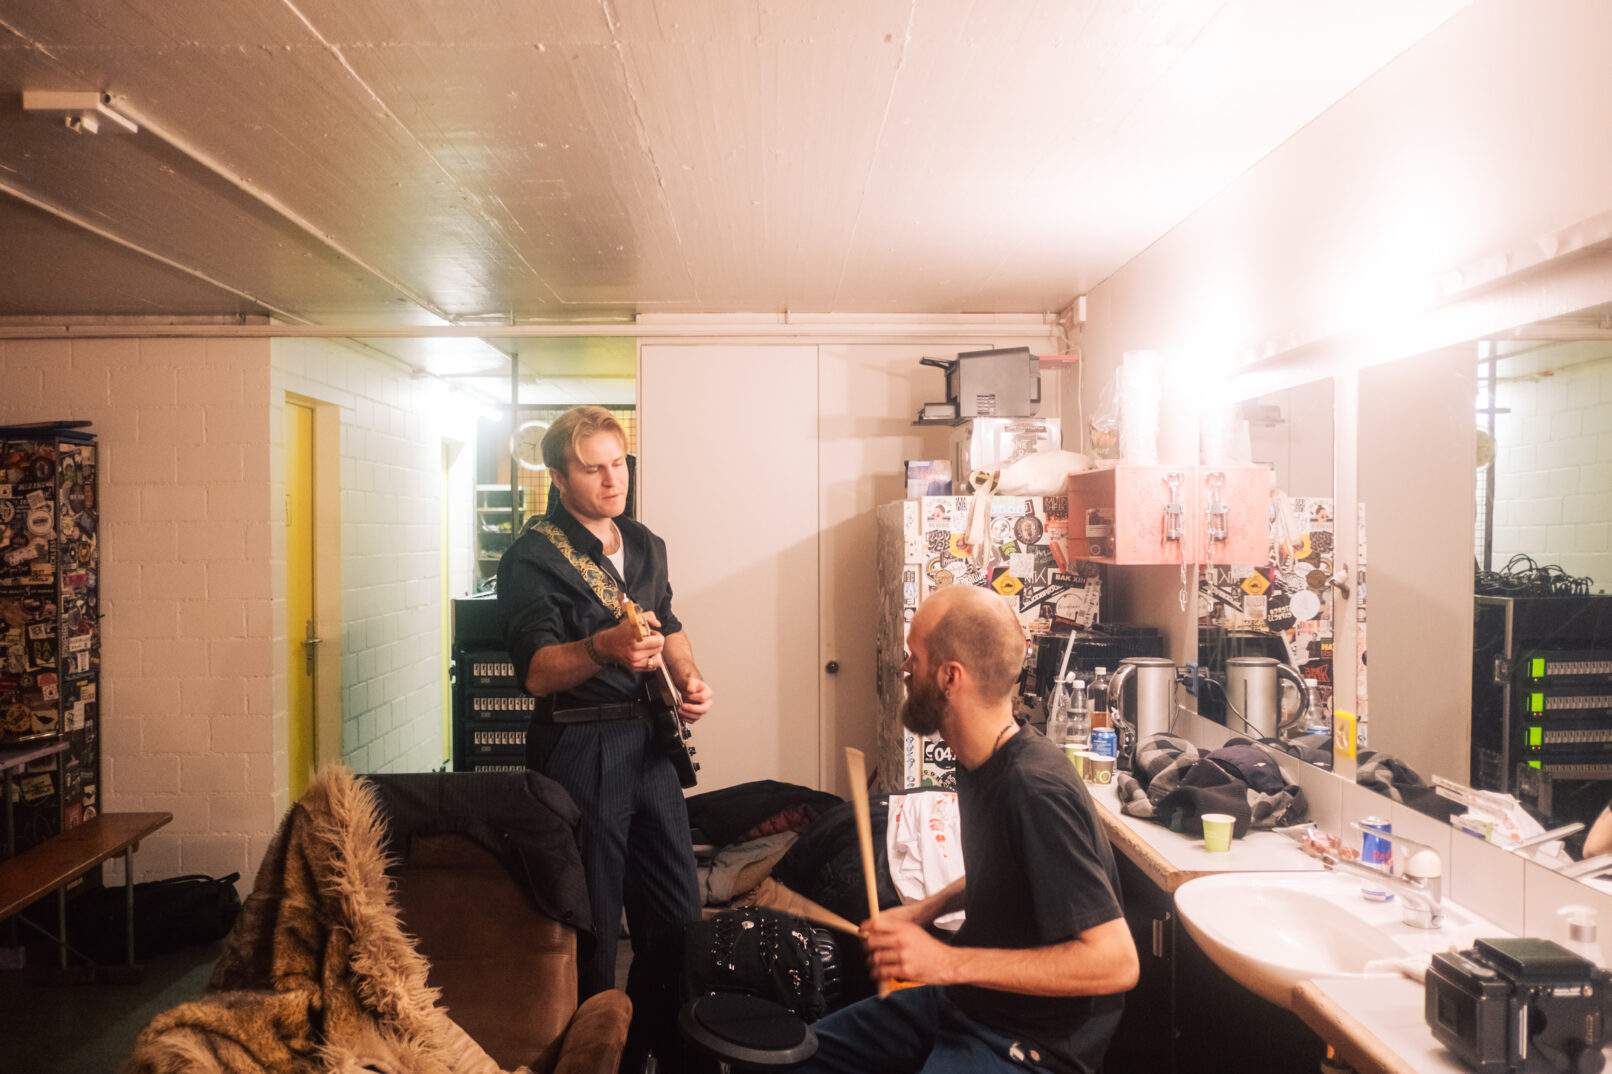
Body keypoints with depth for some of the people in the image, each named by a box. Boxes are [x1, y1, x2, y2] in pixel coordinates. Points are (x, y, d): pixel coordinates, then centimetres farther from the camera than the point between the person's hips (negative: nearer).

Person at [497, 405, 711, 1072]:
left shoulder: (645, 545, 12)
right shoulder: (533, 556, -9)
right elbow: (536, 672, -19)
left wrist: (688, 678, 6)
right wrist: (602, 649, -37)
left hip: (649, 740, 7)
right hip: (579, 748, -6)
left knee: (676, 914, 14)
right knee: (592, 926, 5)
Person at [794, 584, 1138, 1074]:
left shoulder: (1034, 790, -29)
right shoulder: (979, 761, -1)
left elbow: (1115, 962, -29)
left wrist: (949, 962, -29)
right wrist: (926, 909, 1)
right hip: (964, 998, 9)